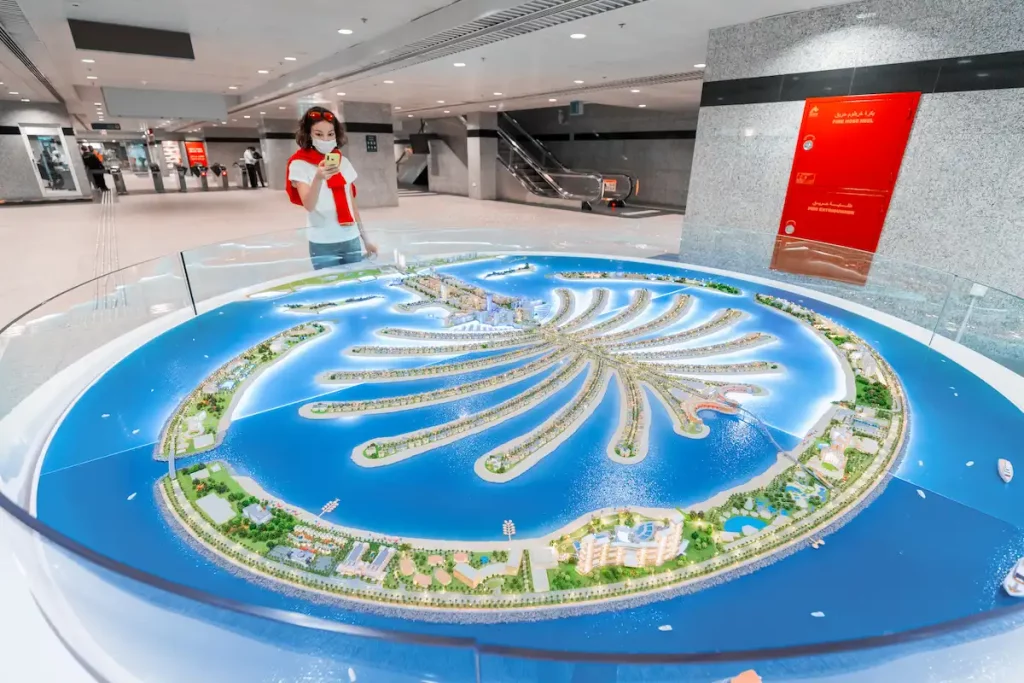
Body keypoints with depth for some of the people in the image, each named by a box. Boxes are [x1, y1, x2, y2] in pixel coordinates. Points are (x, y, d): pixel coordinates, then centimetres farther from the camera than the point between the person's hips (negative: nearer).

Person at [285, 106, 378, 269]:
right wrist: (318, 178, -35)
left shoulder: (344, 162, 9)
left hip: (351, 240, 4)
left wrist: (365, 238, 12)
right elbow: (309, 206, -17)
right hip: (323, 244, -4)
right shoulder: (299, 165, -4)